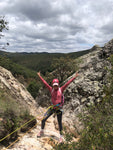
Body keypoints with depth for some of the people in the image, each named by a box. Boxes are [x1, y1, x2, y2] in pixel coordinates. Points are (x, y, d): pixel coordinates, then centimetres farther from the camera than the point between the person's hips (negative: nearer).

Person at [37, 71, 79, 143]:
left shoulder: (61, 89, -6)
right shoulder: (51, 89, 0)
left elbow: (68, 83, -12)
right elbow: (45, 83, 3)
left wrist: (74, 77, -16)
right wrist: (40, 76, 7)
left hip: (59, 108, -2)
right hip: (52, 107, 2)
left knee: (60, 123, 6)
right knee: (43, 119, -3)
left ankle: (61, 136, 27)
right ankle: (42, 131, 24)